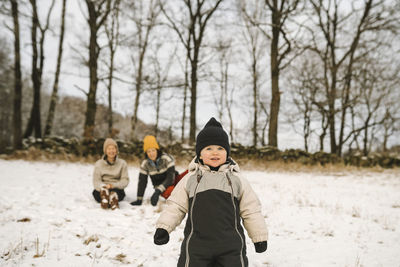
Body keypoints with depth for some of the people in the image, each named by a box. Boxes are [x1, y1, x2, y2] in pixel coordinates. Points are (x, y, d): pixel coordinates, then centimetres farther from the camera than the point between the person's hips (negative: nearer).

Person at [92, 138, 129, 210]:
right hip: (102, 188, 1)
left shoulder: (122, 163, 8)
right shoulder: (99, 163, 9)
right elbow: (96, 180, -1)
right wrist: (103, 186, -24)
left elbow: (125, 180, 0)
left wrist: (114, 185, -20)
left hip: (116, 189, -1)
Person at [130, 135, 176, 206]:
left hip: (173, 183, 0)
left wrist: (158, 191, -32)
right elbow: (142, 182, -3)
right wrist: (139, 200, -8)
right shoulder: (145, 164, -10)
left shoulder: (166, 159, -20)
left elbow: (170, 178, -23)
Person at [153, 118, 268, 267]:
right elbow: (176, 206, 5)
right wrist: (163, 227, -6)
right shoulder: (190, 179, 4)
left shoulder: (236, 179, 5)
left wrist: (260, 236, 9)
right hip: (196, 243, 0)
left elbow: (251, 210, 8)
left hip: (231, 245, 0)